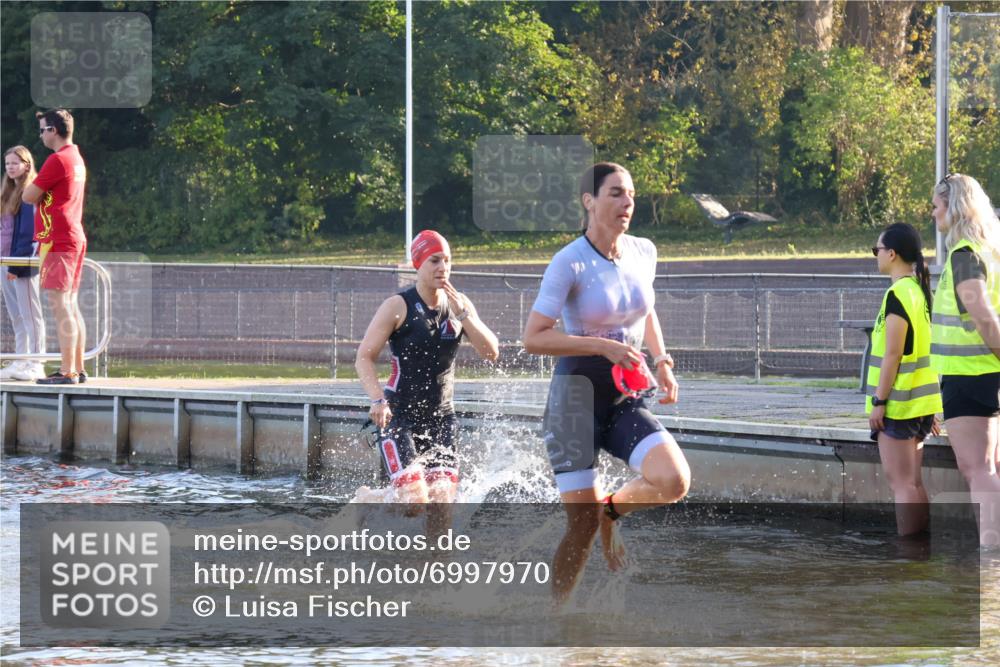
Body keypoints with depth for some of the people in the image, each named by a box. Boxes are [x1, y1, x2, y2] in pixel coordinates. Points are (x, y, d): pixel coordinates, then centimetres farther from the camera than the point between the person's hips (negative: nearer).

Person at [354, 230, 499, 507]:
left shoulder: (460, 305, 7)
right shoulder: (398, 307, -7)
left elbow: (491, 353, -1)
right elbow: (364, 357, -10)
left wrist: (462, 314, -13)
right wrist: (378, 400, -25)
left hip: (441, 418, 5)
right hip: (399, 416, -5)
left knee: (443, 495, -7)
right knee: (415, 498, -14)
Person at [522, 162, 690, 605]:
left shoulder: (643, 253, 4)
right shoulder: (570, 263, -14)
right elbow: (533, 338, -18)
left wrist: (662, 361, 9)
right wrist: (603, 346, -24)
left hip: (625, 401, 5)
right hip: (576, 398, -5)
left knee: (673, 482, -20)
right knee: (583, 526, -6)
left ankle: (613, 508, 12)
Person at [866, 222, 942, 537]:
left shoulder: (898, 294, -16)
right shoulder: (921, 292, 11)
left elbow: (893, 354, -19)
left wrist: (878, 401, -15)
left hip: (898, 404, -9)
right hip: (920, 403, 9)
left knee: (901, 484, -6)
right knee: (913, 482, 13)